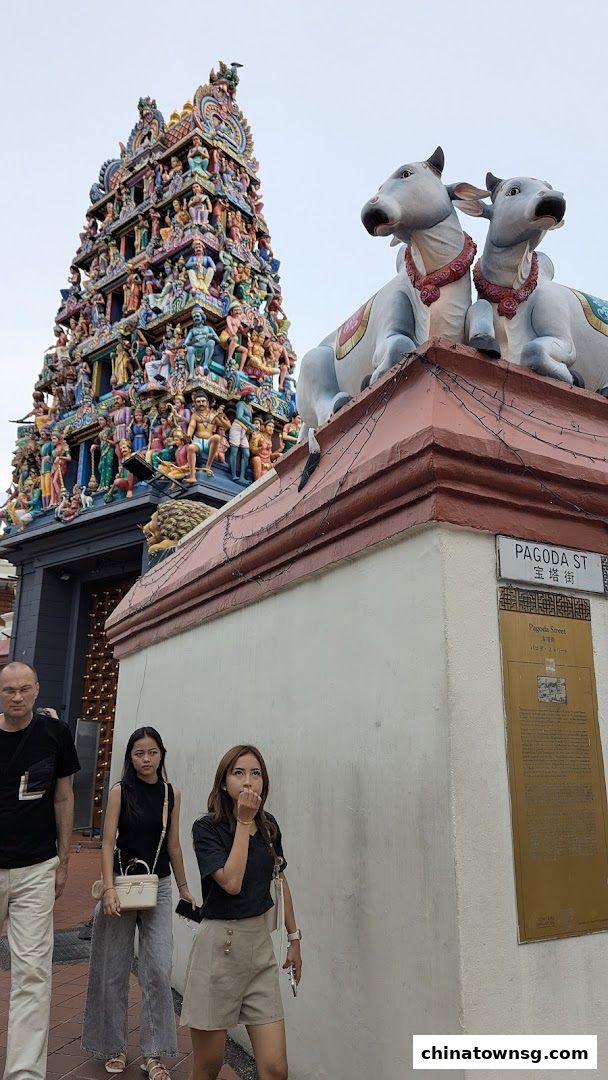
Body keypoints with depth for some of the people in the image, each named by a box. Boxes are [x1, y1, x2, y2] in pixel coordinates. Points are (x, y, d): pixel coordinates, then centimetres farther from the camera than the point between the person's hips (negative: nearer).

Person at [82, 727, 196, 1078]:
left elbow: (173, 845, 8)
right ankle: (114, 1048, 31)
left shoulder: (172, 793, 0)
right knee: (115, 972, 11)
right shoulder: (121, 791, -7)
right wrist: (109, 888, -21)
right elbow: (108, 843, -10)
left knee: (159, 972, -2)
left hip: (159, 887, 2)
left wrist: (184, 887, 14)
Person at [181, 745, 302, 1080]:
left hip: (261, 943, 4)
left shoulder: (269, 826, 3)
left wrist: (294, 938, 18)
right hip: (219, 945, -4)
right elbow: (231, 882, -23)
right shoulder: (206, 828, -12)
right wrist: (243, 822, -19)